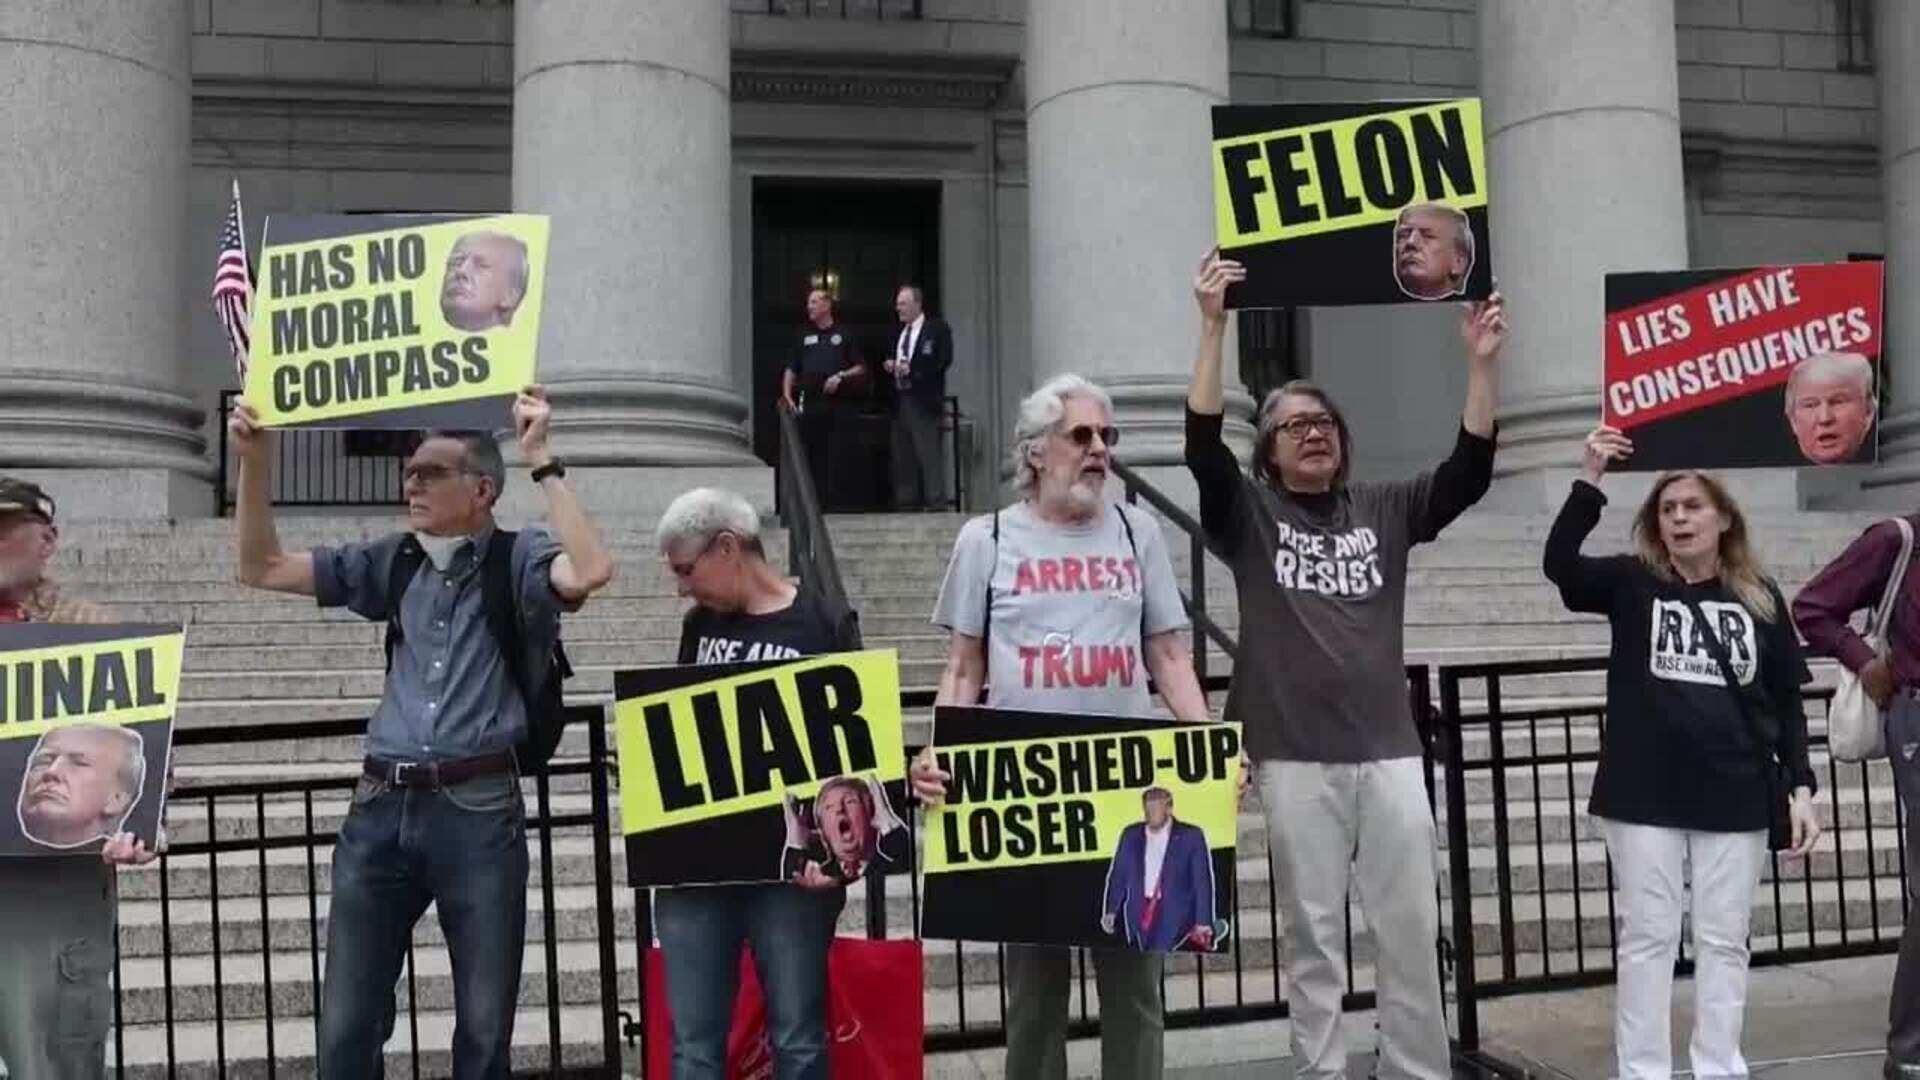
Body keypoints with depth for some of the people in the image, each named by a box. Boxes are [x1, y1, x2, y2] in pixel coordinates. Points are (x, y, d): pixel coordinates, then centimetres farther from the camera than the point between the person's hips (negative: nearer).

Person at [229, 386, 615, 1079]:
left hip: (479, 811, -4)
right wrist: (255, 461, 5)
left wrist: (542, 461, -20)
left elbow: (590, 572, -23)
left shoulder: (518, 561, -1)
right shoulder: (393, 564, 13)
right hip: (381, 808, 5)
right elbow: (262, 569, 16)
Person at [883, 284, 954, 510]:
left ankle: (936, 501, -6)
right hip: (900, 400, 7)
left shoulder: (937, 329, -2)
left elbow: (943, 360, -11)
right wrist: (890, 366, 3)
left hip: (923, 400, -7)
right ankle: (906, 502, 12)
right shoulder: (898, 332, 19)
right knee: (902, 455, 7)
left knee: (929, 454, -9)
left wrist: (911, 369, -18)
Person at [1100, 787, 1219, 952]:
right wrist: (1110, 911, 2)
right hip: (1139, 918, 4)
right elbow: (1118, 876, 12)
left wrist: (1203, 923, -8)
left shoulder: (1191, 836, -1)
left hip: (1176, 917, -4)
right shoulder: (1130, 835, 10)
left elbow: (1202, 881, -3)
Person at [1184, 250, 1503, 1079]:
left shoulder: (1384, 512, 11)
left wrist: (1481, 366, -10)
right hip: (1295, 756, -2)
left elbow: (1469, 472, 1)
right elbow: (1202, 444, -13)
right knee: (1313, 935, 6)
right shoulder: (1249, 515, 3)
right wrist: (1213, 326, -21)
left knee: (1411, 929, 7)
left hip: (1389, 749, 3)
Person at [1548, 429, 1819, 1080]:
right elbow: (1559, 563, -19)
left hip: (1735, 798, 2)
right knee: (1648, 937, 4)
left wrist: (1801, 789, 3)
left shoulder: (1759, 597, 5)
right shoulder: (1632, 584, 0)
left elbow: (1786, 701, 8)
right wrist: (1591, 478, -27)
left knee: (1723, 940, 9)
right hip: (1645, 794, -2)